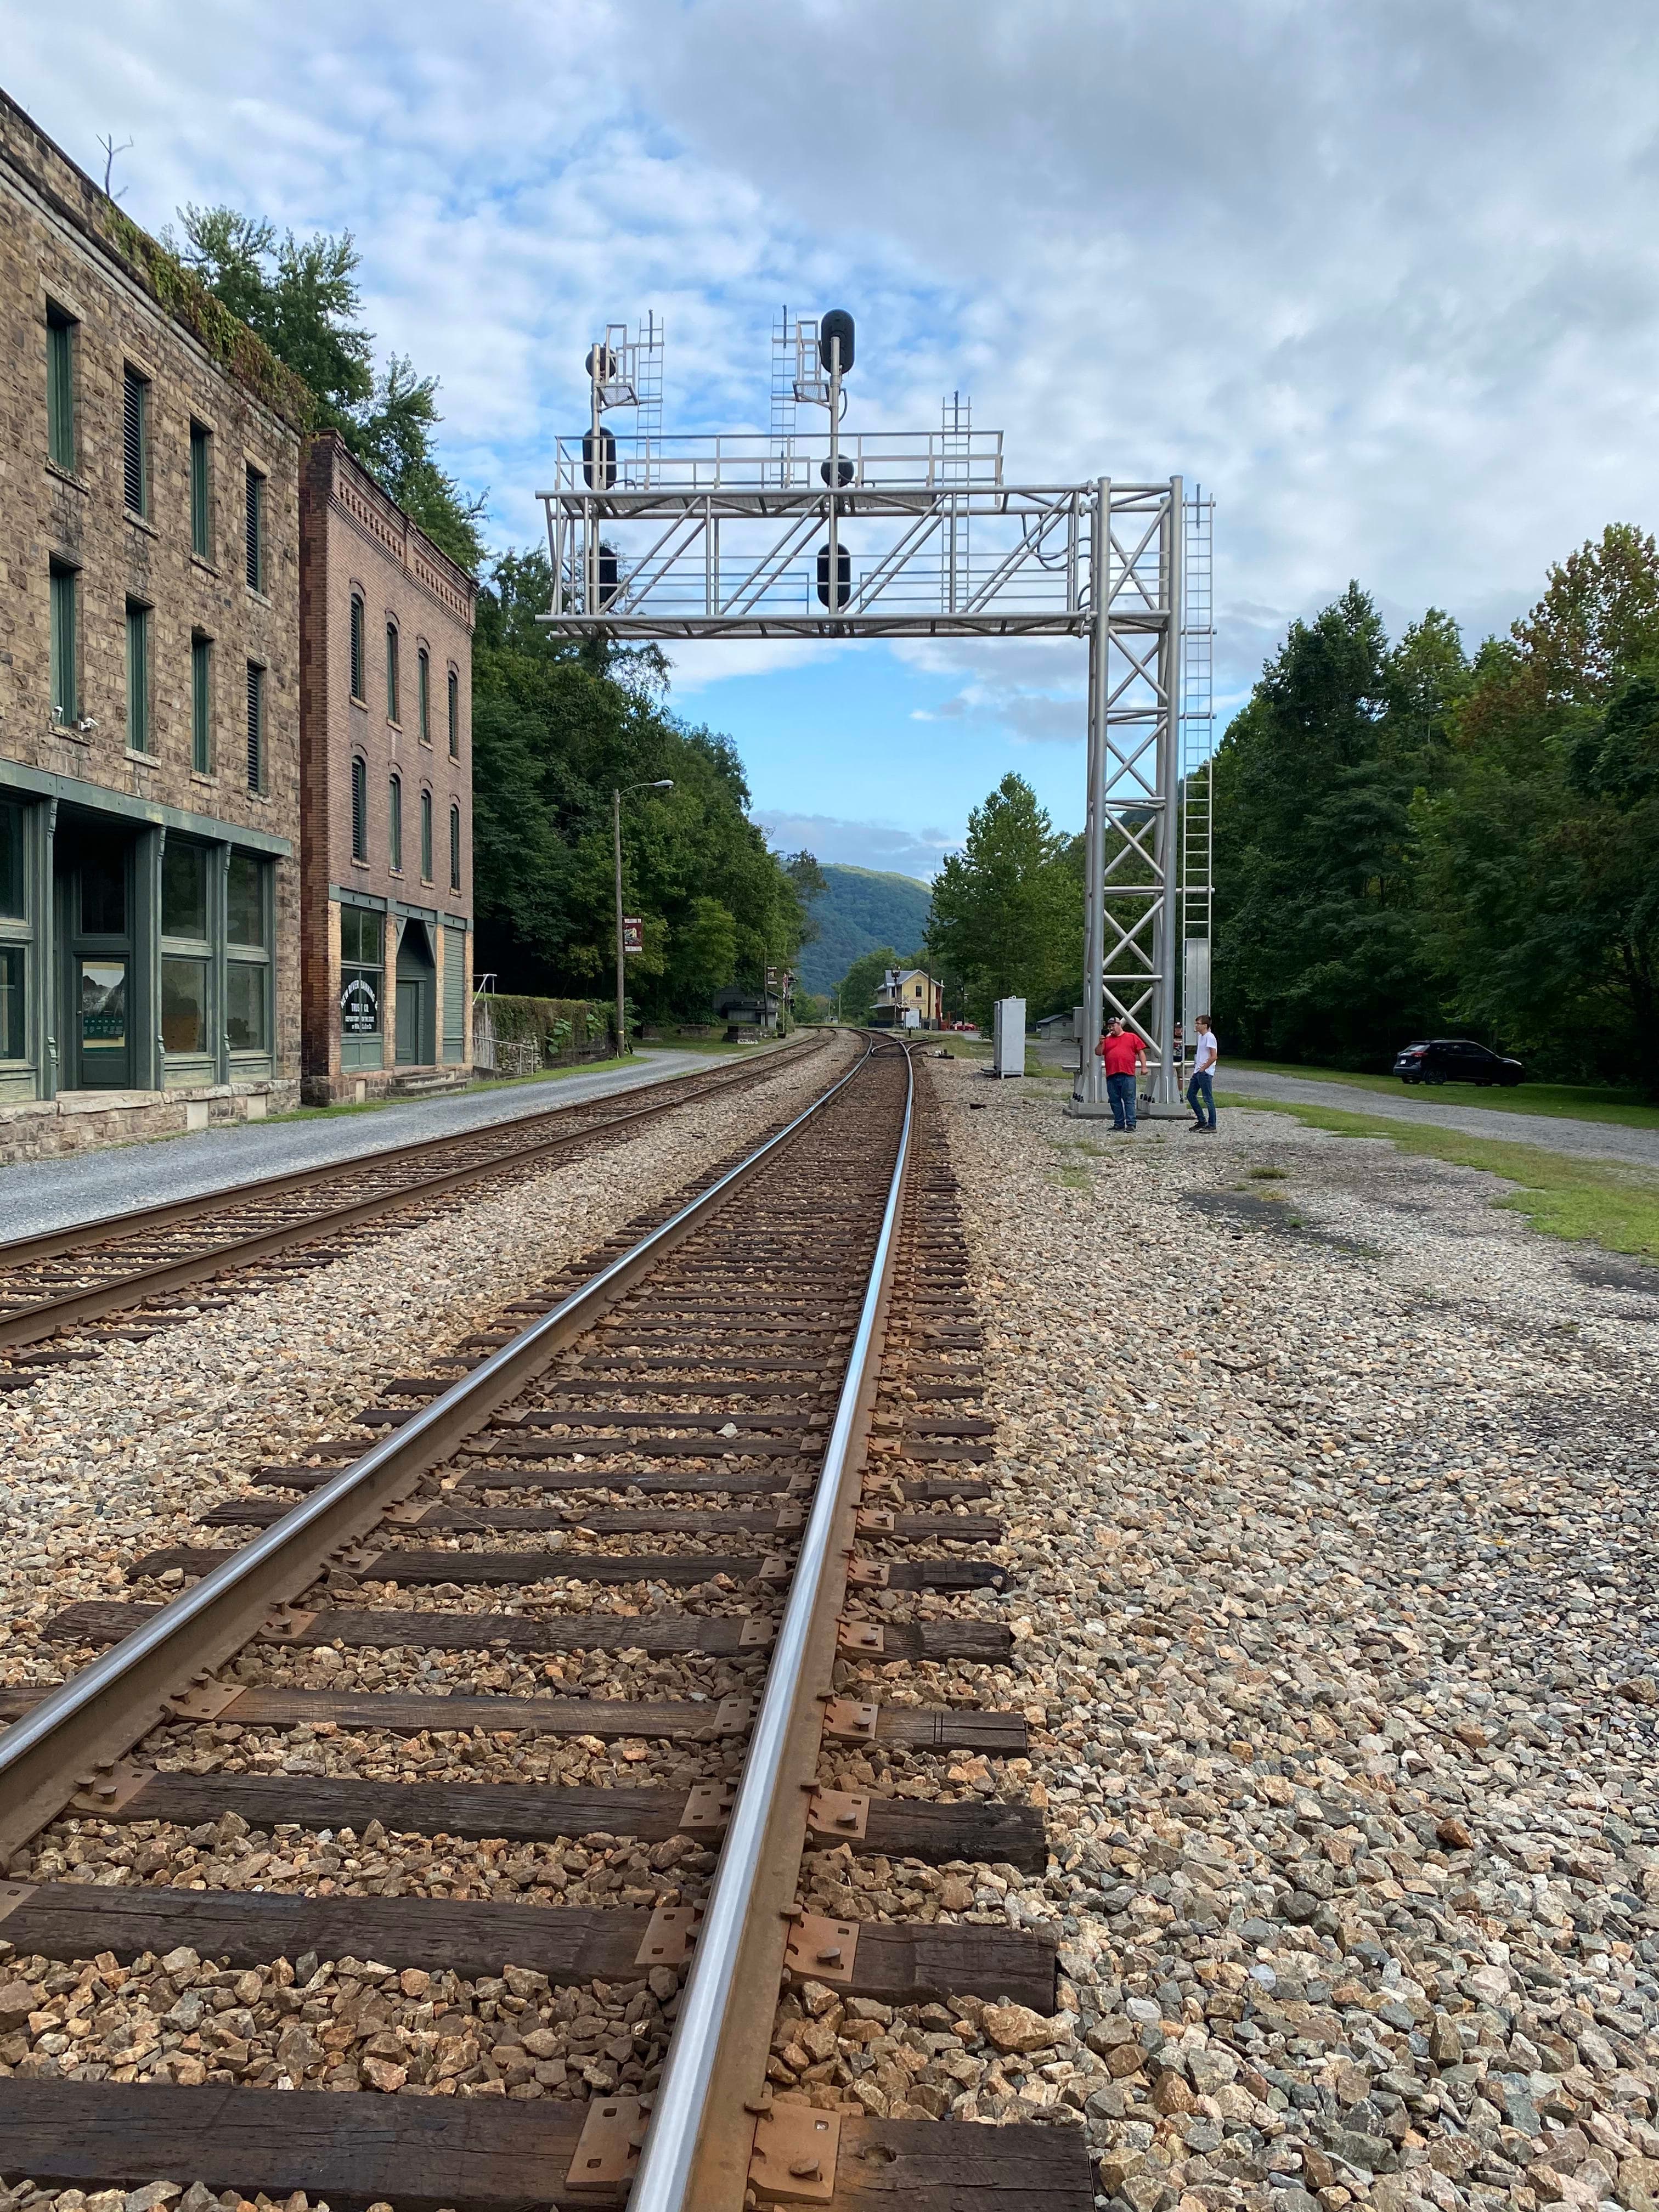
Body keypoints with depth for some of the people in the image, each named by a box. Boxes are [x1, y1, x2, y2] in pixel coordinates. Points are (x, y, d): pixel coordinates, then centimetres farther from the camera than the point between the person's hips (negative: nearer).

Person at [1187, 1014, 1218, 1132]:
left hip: (1205, 1073, -10)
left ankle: (1212, 1126, 2)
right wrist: (1196, 1068, 15)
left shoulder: (1210, 1037, -14)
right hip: (1198, 1072, 10)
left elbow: (1214, 1057, -19)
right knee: (1190, 1095, 12)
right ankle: (1202, 1121, 19)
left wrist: (1203, 1068, -15)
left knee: (1208, 1099, -4)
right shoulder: (1201, 1037, 14)